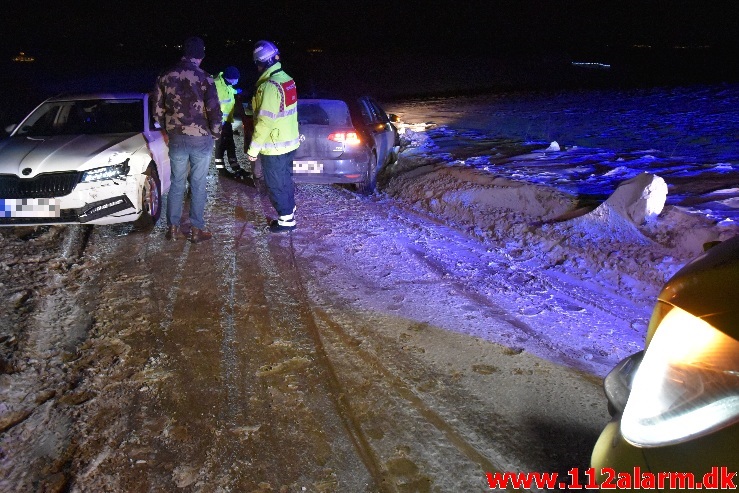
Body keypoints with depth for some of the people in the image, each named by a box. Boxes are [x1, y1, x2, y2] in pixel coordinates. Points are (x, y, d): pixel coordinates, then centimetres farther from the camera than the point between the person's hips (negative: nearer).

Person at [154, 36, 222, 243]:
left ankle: (173, 227, 18)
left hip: (176, 139, 3)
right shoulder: (203, 78, -12)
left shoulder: (165, 77, 0)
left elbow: (158, 110, 6)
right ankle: (197, 229, 12)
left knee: (177, 183, 13)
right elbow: (214, 111, -13)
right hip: (201, 139, -3)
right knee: (198, 185, 5)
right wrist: (215, 133, 4)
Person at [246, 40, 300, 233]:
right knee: (285, 179, 22)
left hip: (274, 146, -9)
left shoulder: (270, 86, -23)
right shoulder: (287, 80, 6)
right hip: (289, 142, 9)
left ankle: (286, 220, 13)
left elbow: (264, 122, -24)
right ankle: (289, 211, 35)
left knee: (276, 184, 4)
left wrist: (253, 149, -18)